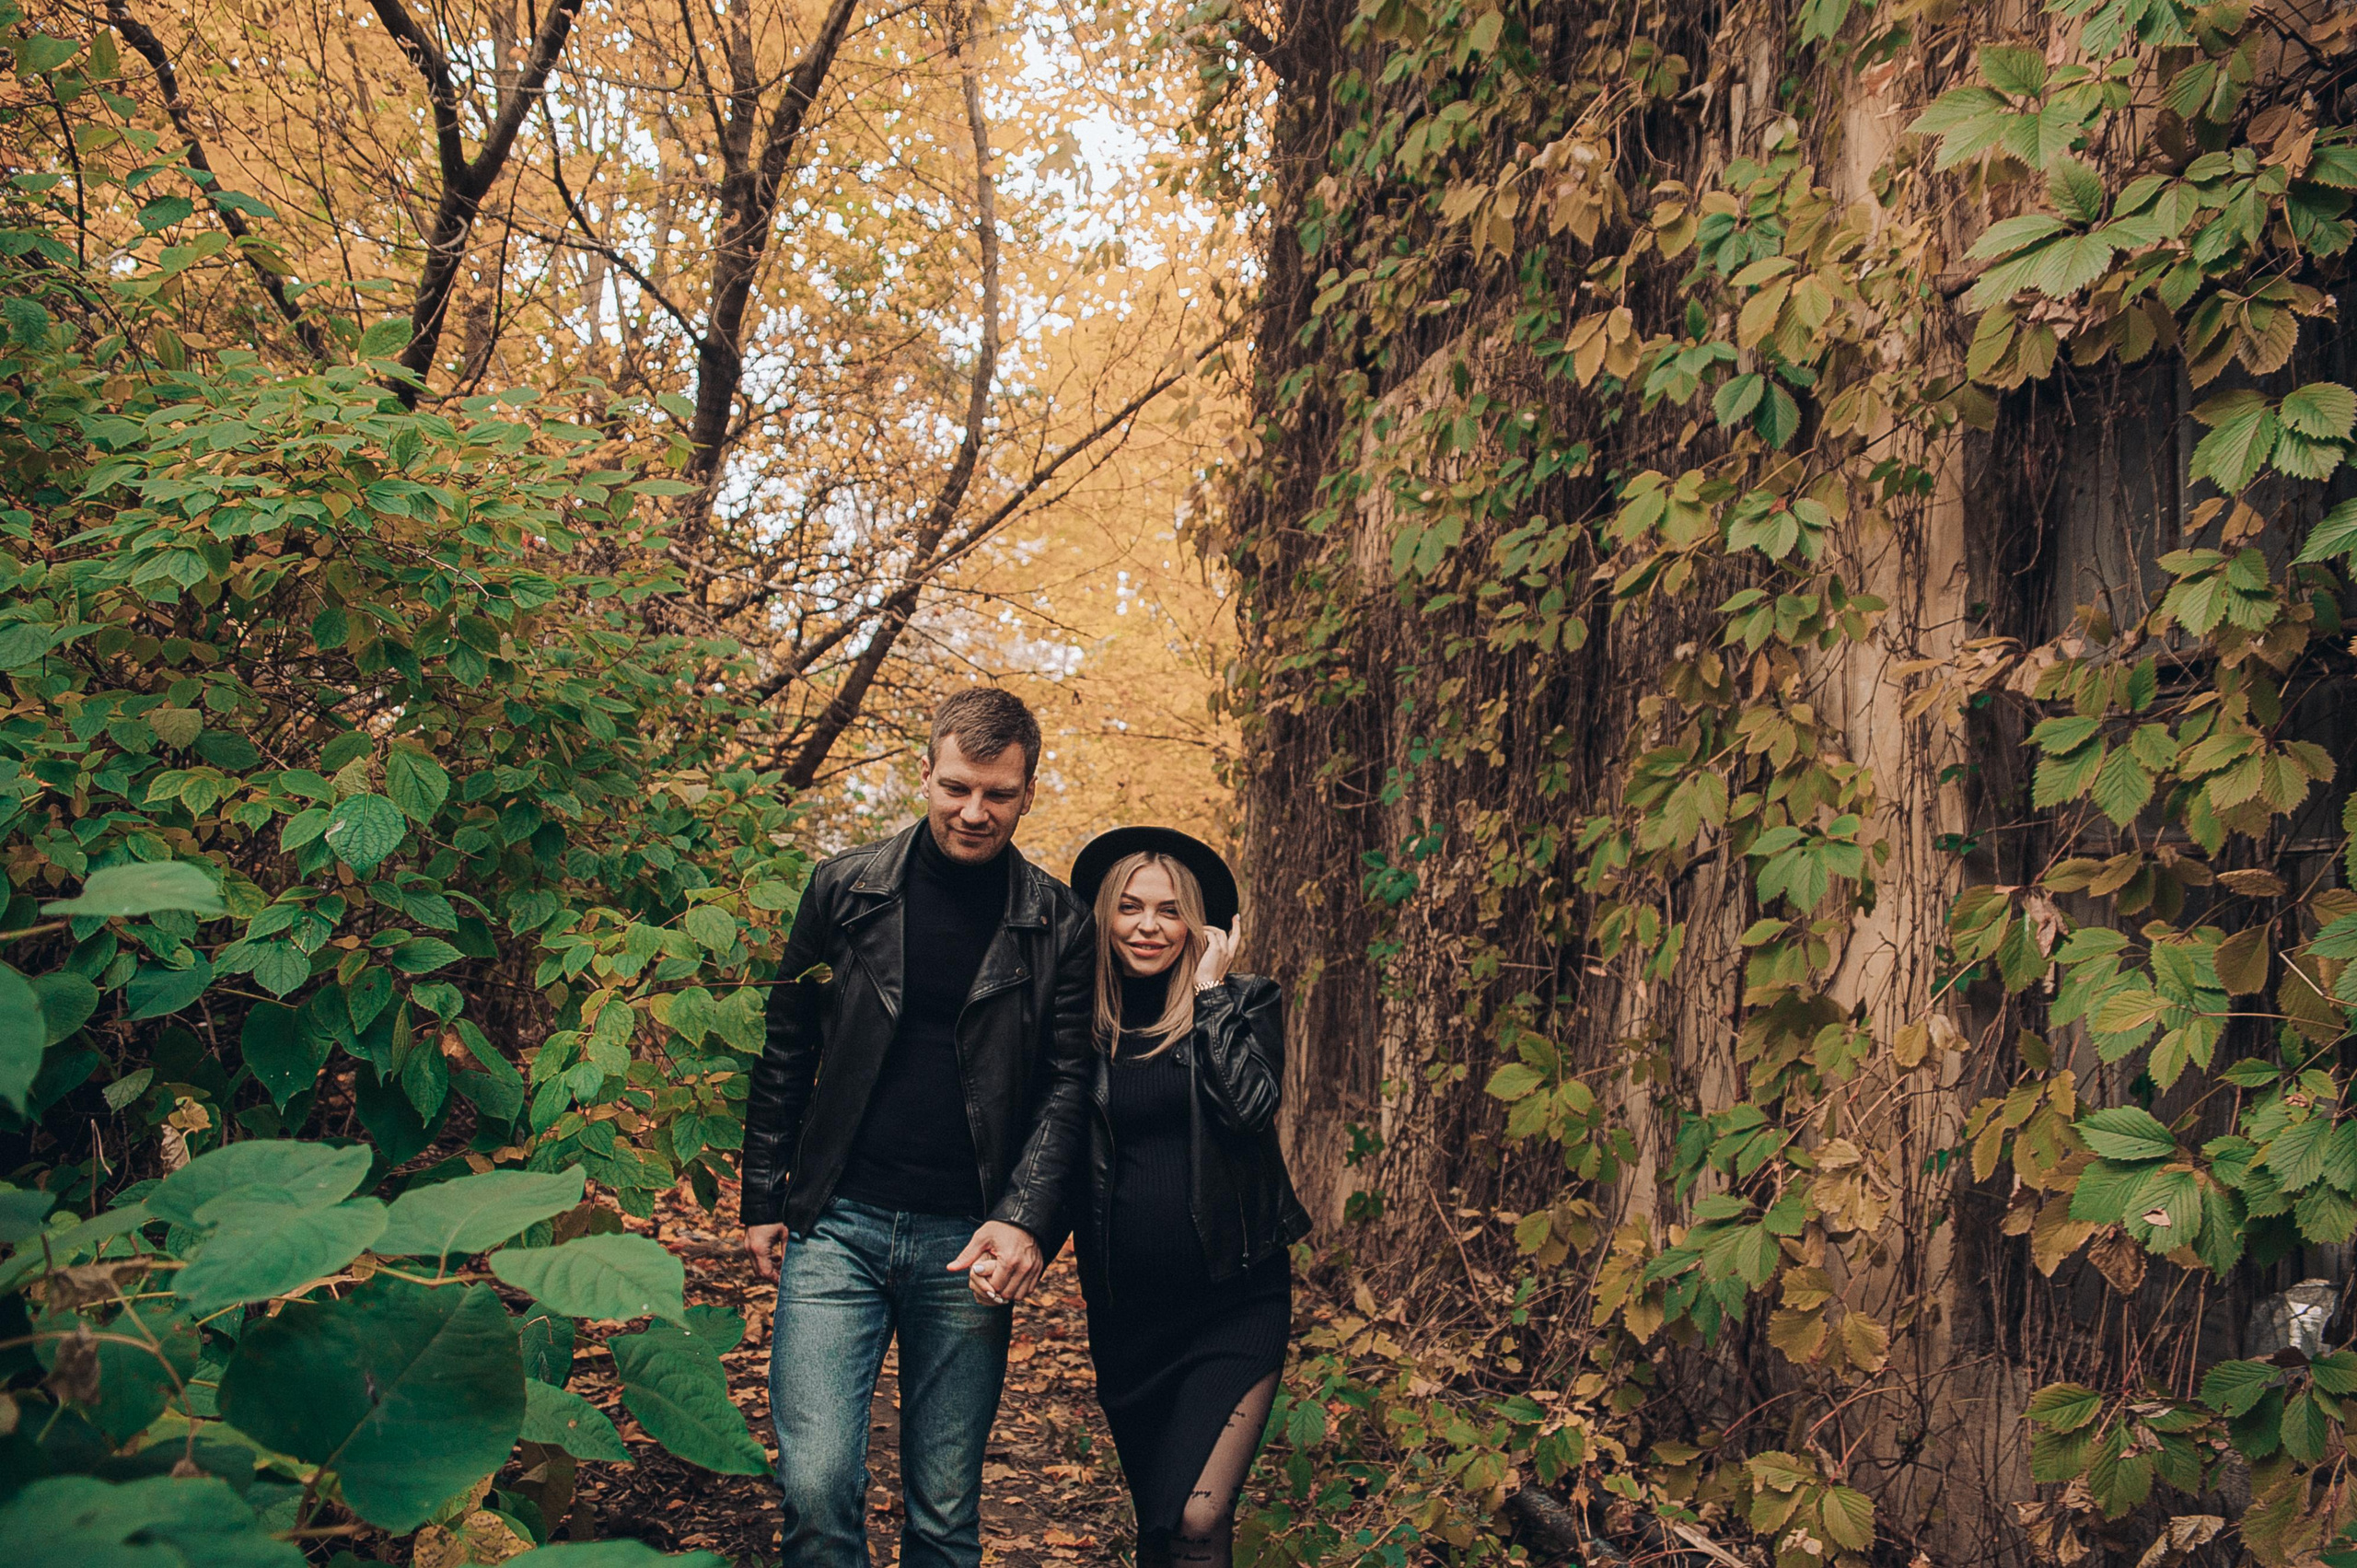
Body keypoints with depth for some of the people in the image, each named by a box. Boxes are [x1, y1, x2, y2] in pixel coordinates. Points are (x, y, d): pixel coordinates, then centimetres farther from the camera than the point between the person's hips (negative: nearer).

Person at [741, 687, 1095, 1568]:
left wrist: (1022, 1219, -12)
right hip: (838, 1224, 0)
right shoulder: (847, 888, 4)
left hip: (968, 1239, 0)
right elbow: (788, 1055, 10)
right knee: (817, 1484, -9)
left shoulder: (1058, 926, 2)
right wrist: (764, 1202, 8)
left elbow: (1068, 1083, 1)